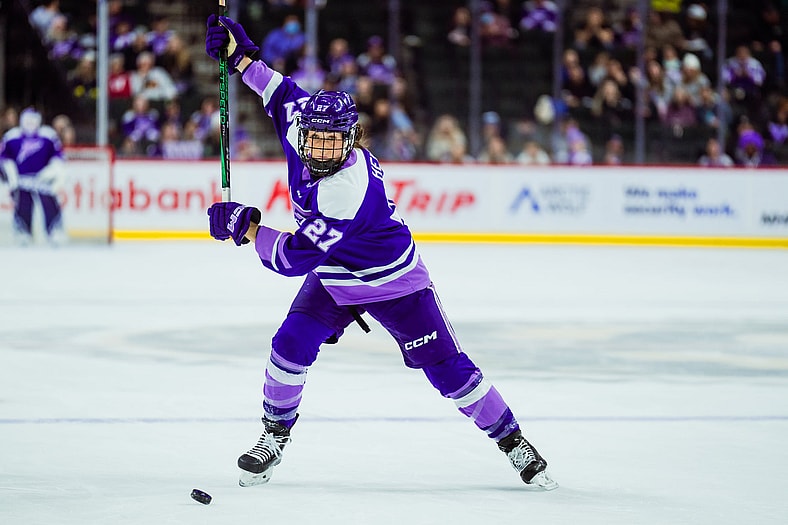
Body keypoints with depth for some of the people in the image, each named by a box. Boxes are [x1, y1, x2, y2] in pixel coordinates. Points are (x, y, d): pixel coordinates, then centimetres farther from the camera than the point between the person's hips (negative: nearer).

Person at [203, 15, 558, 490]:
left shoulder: (348, 189, -40)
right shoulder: (305, 128, -19)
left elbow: (295, 257, -37)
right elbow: (284, 94, 5)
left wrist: (245, 227, -28)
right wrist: (240, 54, -2)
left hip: (393, 281, -6)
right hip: (333, 279, 6)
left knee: (446, 367, -5)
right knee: (292, 345, -11)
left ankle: (513, 443, 9)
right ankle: (275, 436, 10)